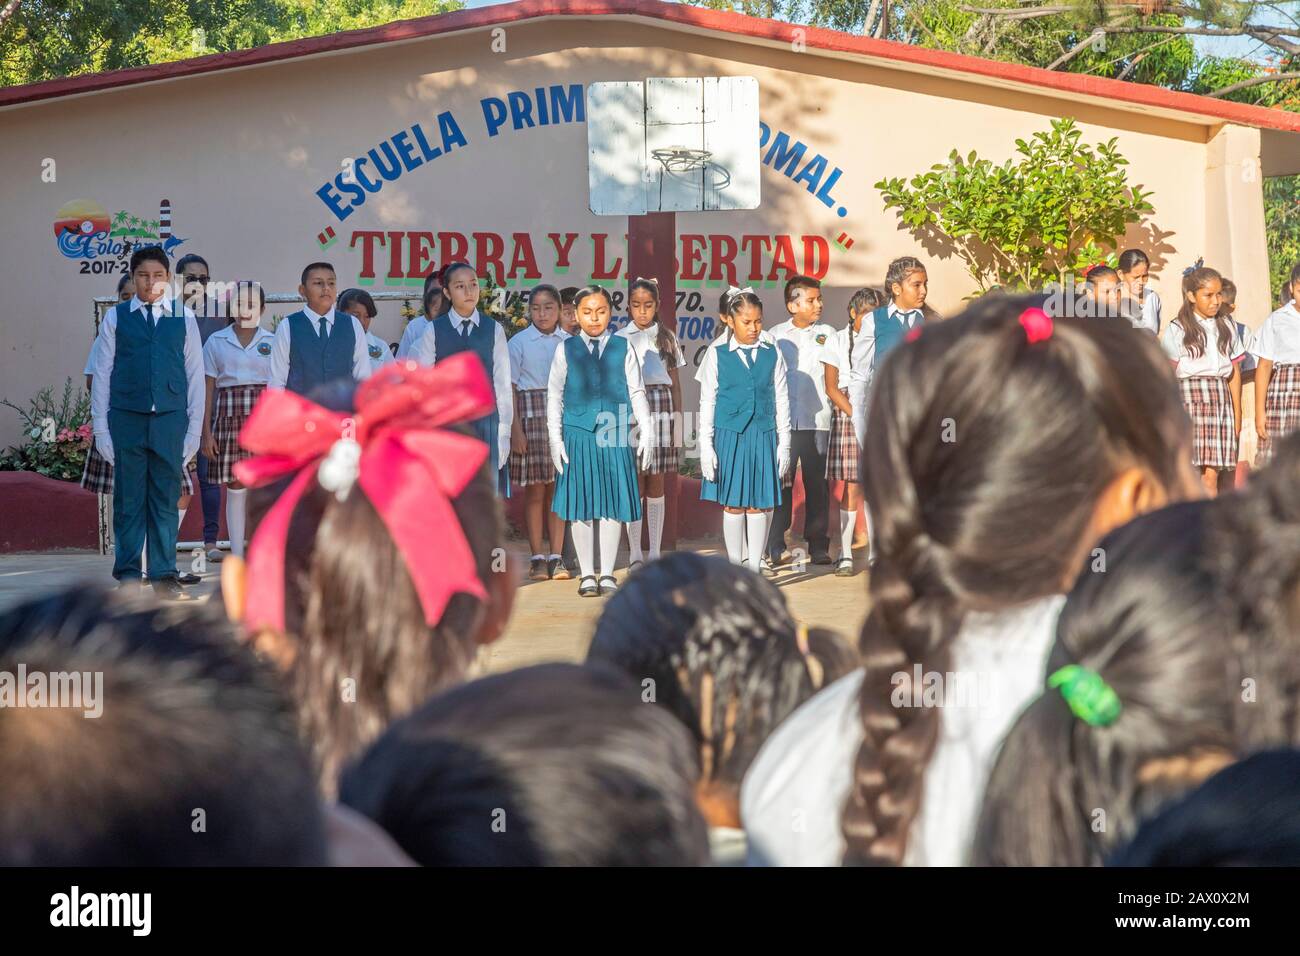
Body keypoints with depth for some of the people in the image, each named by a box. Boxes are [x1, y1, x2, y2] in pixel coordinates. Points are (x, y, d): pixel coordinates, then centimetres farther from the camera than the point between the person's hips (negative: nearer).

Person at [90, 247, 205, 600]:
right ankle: (128, 573, 9)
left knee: (166, 498, 2)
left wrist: (194, 428, 4)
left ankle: (164, 575, 9)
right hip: (126, 419, 0)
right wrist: (100, 427, 1)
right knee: (129, 498, 2)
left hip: (170, 418, 1)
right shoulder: (116, 317, 7)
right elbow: (102, 374, 6)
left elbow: (195, 375, 9)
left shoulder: (184, 318, 9)